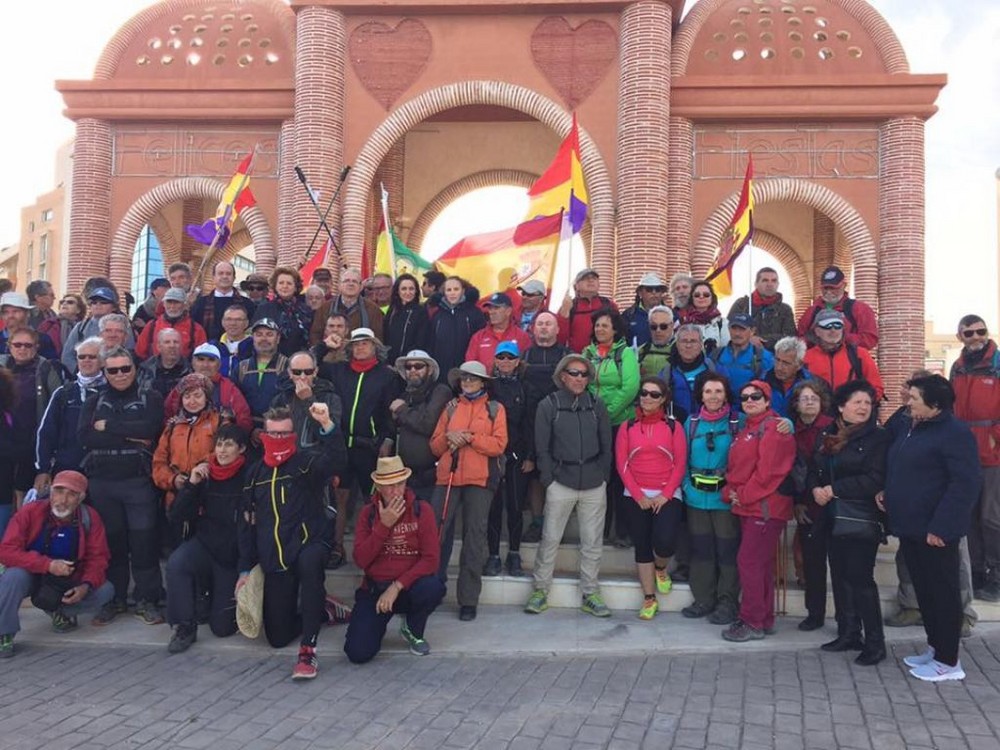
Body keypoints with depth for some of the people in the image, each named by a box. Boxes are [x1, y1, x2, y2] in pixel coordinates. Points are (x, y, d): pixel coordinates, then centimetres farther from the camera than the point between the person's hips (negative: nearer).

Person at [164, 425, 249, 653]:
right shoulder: (202, 473, -1)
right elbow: (175, 518, -3)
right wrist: (190, 484, -15)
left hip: (233, 556, -2)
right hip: (203, 545, 2)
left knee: (222, 627, 0)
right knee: (176, 563, -33)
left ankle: (220, 597, 35)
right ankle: (184, 627, -13)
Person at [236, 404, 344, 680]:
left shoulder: (306, 462, -2)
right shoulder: (255, 473, 12)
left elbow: (333, 462, -26)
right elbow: (246, 522, 16)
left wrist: (327, 425, -43)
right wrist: (245, 568, 10)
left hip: (307, 546, -5)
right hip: (273, 562, 5)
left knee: (309, 562, -42)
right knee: (278, 637, 2)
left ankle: (308, 651, -36)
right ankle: (322, 611, 31)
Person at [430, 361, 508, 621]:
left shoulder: (495, 409, 9)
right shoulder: (451, 407, 17)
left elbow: (498, 444, -4)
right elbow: (435, 445, 13)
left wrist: (469, 437, -11)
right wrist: (449, 437, -7)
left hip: (479, 480, -2)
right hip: (448, 477, 3)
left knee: (474, 537, 0)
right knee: (437, 531, -3)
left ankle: (468, 600, 5)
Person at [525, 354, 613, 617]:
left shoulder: (597, 405, 7)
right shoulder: (548, 406, 1)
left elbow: (606, 446, 11)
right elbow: (541, 448, 1)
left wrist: (603, 476, 4)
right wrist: (549, 479, -4)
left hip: (594, 486, 2)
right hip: (561, 484, -2)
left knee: (593, 542, 7)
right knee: (550, 539, 1)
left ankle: (590, 593, 18)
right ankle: (540, 590, 14)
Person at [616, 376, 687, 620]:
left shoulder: (673, 426, 4)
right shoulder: (627, 427, 6)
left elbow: (680, 464, 0)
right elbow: (622, 464, 1)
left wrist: (665, 495, -10)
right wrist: (639, 495, -7)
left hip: (667, 496, -1)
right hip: (636, 497, 1)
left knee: (665, 542, -18)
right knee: (642, 547, 4)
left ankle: (661, 569, 17)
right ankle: (649, 599, 17)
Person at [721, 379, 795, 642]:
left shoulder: (773, 428, -12)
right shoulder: (745, 429, 19)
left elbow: (768, 470, -19)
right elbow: (735, 467, 19)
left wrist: (743, 496, -14)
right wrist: (730, 492, 2)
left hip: (766, 508, -9)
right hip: (748, 507, 9)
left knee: (749, 561, -9)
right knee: (760, 563, 14)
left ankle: (753, 623, -1)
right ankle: (764, 618, 22)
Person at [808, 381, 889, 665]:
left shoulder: (877, 437, -6)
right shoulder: (827, 435, 12)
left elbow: (874, 480, -16)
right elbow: (813, 469, 14)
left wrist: (834, 489, -15)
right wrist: (816, 489, -8)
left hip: (860, 519, -6)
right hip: (833, 517, 6)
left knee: (861, 579, -6)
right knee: (840, 577, 11)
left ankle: (875, 643, 4)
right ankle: (848, 634, 23)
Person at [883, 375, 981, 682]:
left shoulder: (954, 433, -15)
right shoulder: (912, 429, 13)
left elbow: (966, 483, -22)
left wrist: (941, 527, -24)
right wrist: (888, 498, 9)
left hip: (934, 532, -9)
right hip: (910, 528, 9)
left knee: (942, 592, 1)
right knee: (923, 590, 17)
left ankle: (948, 661, 12)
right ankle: (934, 648, 30)